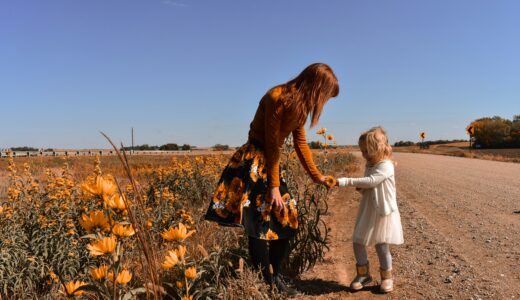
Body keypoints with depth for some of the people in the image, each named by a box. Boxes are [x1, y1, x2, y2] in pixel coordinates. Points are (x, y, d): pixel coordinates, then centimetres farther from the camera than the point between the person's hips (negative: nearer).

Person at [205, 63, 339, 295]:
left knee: (284, 219, 9)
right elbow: (272, 145, -19)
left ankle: (275, 278, 22)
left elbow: (300, 142, 14)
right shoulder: (277, 98, -21)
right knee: (259, 224, -7)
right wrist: (274, 187, -15)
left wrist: (316, 176, 18)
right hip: (253, 162, -9)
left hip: (270, 161, 9)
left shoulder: (299, 103, 6)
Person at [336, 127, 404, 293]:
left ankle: (387, 276, 23)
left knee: (381, 245, 0)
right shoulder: (369, 165, 10)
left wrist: (345, 181, -31)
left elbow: (371, 181, -29)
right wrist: (361, 189, -5)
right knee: (358, 241, 5)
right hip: (367, 211, 8)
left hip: (383, 212, -7)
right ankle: (363, 273, 23)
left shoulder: (386, 166, -17)